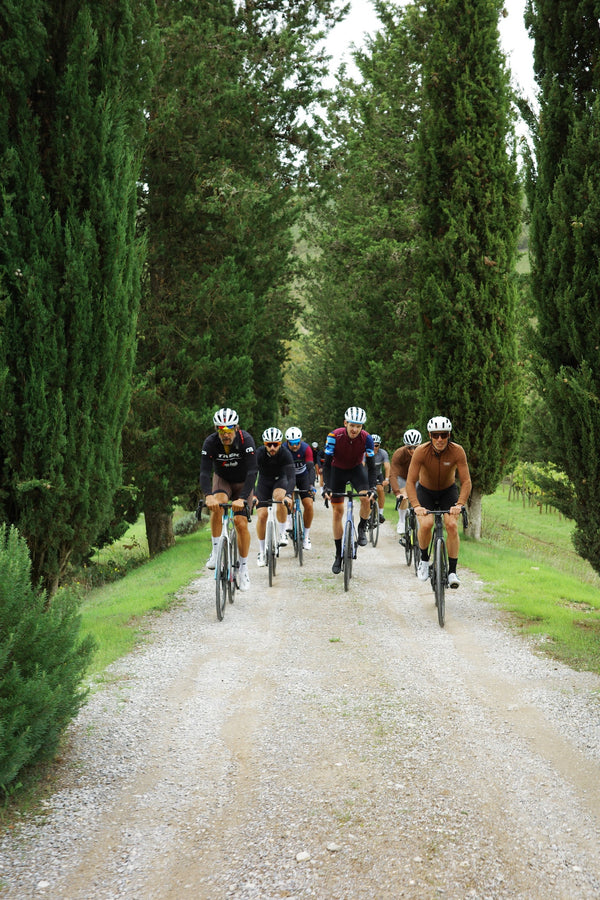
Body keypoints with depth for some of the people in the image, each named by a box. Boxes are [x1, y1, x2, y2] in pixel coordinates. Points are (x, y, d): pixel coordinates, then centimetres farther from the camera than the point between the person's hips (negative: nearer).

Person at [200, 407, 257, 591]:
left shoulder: (246, 440, -30)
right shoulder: (210, 442, -26)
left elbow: (252, 472, -36)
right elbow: (204, 472, -32)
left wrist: (242, 498, -47)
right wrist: (208, 496, -50)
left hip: (243, 482, -1)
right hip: (222, 479, 1)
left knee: (241, 523, -13)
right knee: (218, 503, -32)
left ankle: (243, 568, 4)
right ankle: (216, 551, -19)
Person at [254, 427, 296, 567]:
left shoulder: (285, 454, -28)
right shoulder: (259, 454, -26)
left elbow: (292, 477, -36)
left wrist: (288, 495, -52)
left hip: (280, 480, -1)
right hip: (264, 482, 1)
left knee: (280, 496, -35)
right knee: (262, 515, -12)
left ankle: (282, 533, -19)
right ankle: (261, 552, 3)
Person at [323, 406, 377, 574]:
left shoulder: (366, 438, -24)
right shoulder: (334, 436, -28)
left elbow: (371, 466, -20)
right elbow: (327, 464, -25)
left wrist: (372, 487, -31)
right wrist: (326, 486, -35)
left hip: (356, 469, 0)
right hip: (337, 470, 0)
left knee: (366, 497, -28)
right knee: (337, 510, -2)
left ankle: (362, 528, 1)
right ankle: (338, 555, 7)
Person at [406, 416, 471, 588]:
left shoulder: (457, 451, -25)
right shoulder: (421, 451, -27)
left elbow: (466, 481, -25)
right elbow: (410, 481, -28)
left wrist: (459, 504, -39)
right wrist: (416, 506, -41)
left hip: (448, 491, 1)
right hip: (425, 491, -1)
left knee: (452, 525, -21)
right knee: (425, 524, -25)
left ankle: (452, 571, -12)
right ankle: (424, 560, 2)